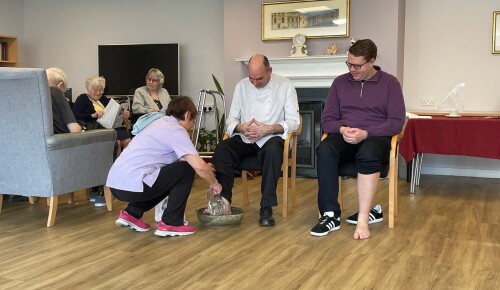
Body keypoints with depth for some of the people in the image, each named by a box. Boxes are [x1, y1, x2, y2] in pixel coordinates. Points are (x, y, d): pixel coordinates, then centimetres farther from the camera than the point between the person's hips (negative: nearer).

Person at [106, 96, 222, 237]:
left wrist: (204, 168, 30)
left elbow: (173, 160, 28)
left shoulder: (162, 123, 21)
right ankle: (171, 223, 4)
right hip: (132, 185, -9)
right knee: (186, 170, 2)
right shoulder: (176, 129, -7)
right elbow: (199, 166, -15)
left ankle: (131, 214, 19)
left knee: (173, 176, 27)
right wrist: (214, 183, 4)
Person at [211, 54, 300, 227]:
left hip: (271, 138, -3)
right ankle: (223, 201, -32)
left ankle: (266, 208, -33)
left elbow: (294, 121, -5)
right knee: (222, 148, -27)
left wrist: (269, 129, -21)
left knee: (273, 148, -38)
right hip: (245, 139, 3)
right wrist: (241, 127, -14)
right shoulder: (242, 86, 9)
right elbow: (231, 119, 10)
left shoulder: (285, 85, -1)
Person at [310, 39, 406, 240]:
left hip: (376, 137, -2)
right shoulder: (340, 82, 13)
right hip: (344, 136, 3)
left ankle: (362, 220, -37)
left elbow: (397, 122, -3)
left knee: (368, 154, -40)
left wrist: (366, 133, -18)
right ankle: (330, 215, -30)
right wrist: (342, 129, -13)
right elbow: (327, 119, 11)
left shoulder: (390, 83, 5)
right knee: (325, 150, -33)